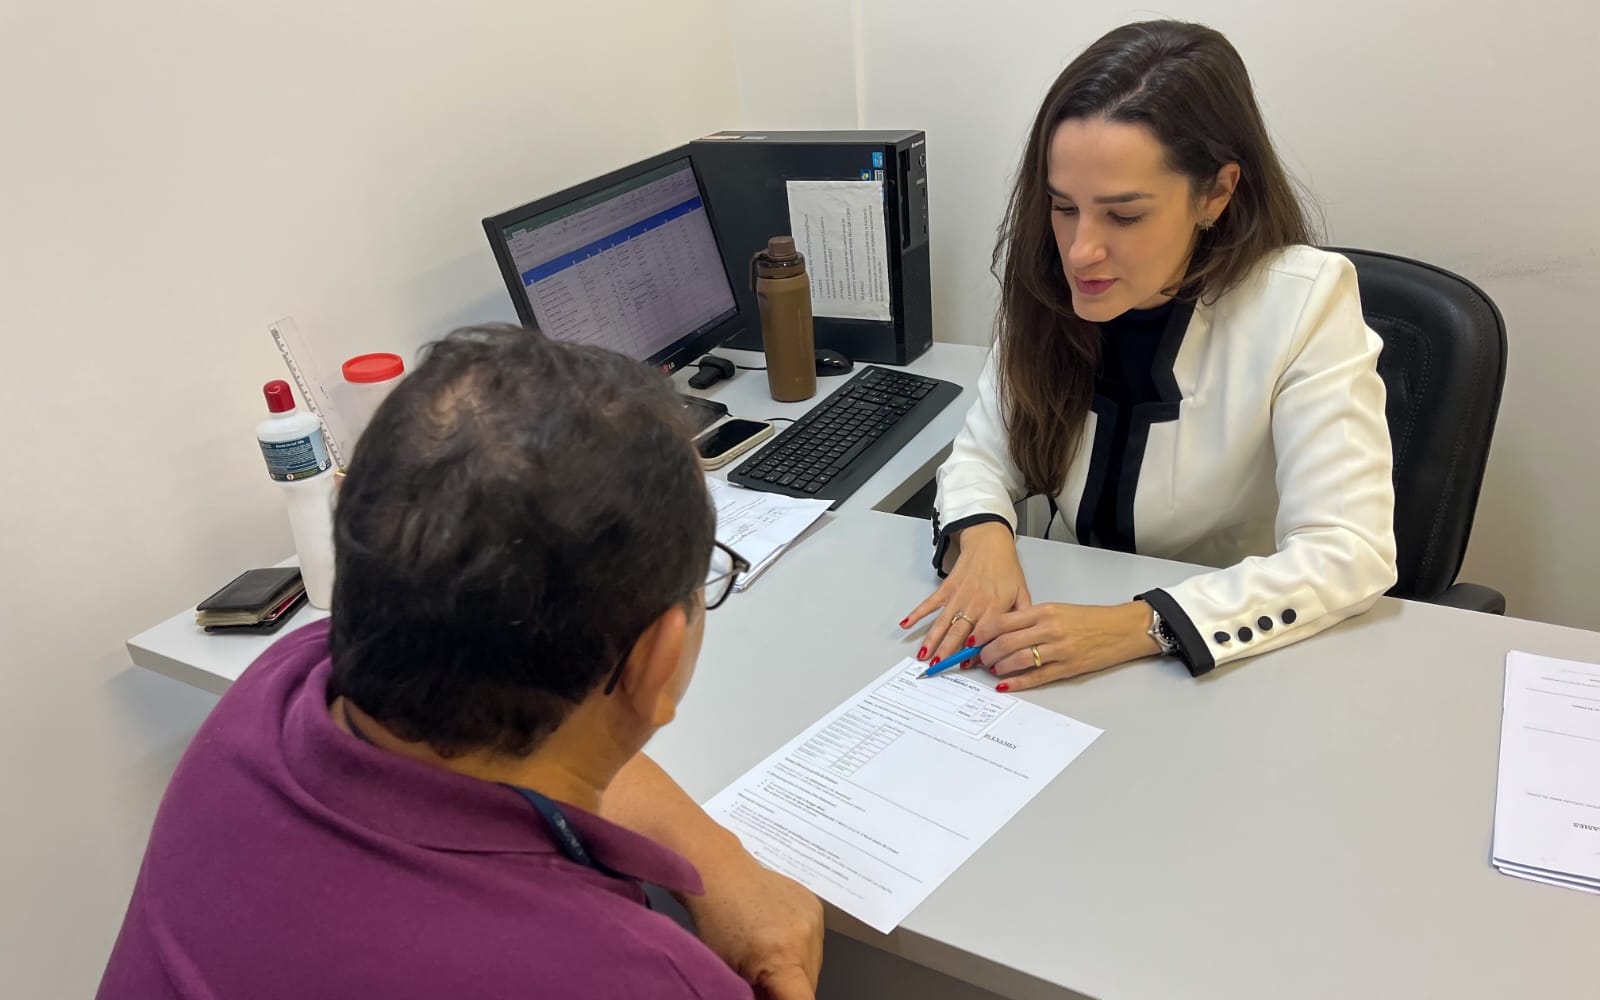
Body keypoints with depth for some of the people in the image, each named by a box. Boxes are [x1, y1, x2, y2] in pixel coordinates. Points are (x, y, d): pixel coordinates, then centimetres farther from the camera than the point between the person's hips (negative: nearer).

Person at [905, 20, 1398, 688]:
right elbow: (983, 455, 1)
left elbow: (1350, 552, -22)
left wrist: (1142, 626, -33)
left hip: (1236, 665, -1)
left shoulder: (1302, 304, -18)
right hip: (1068, 620, 2)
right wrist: (983, 535, -21)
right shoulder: (1051, 292, -7)